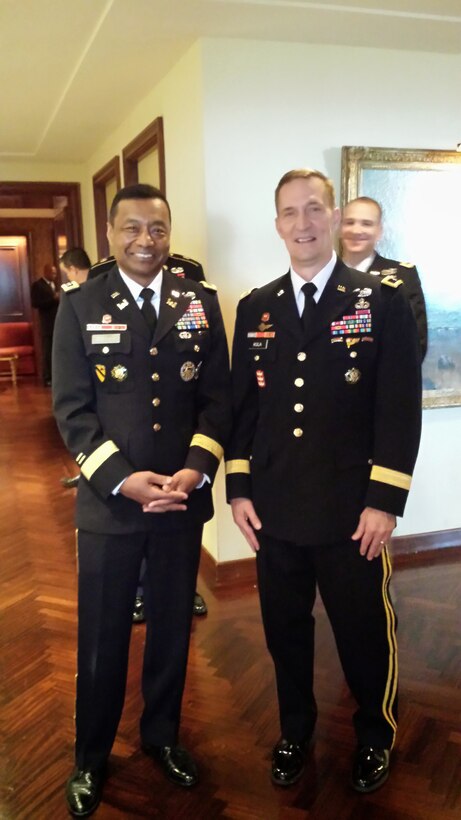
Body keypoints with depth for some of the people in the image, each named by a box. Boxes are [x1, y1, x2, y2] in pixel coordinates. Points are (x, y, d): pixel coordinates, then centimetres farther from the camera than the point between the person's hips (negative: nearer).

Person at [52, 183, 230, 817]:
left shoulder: (201, 302, 3)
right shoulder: (80, 304, -3)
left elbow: (217, 396, 1)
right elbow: (72, 408, -6)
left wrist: (196, 470, -13)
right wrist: (123, 480, -17)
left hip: (184, 499, 2)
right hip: (109, 502, -2)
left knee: (173, 628, 18)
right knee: (102, 639, 12)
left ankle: (162, 735, 44)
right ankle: (91, 758, 37)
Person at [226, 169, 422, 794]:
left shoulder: (383, 300, -4)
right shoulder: (255, 308, 7)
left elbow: (401, 408, -7)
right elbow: (241, 404, 7)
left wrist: (384, 501, -11)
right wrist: (238, 489, 2)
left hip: (353, 513, -3)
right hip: (274, 511, 3)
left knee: (365, 634, 14)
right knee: (285, 631, 17)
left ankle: (375, 736, 42)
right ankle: (294, 731, 43)